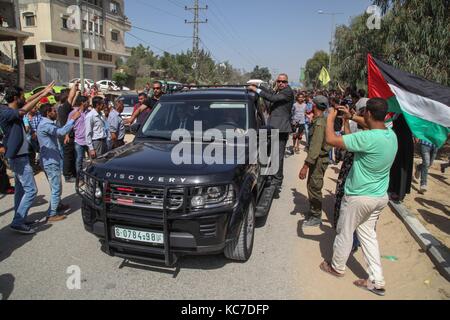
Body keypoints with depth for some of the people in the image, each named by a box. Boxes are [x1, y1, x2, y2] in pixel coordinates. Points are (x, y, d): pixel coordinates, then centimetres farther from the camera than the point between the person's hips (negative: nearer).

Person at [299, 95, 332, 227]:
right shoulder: (323, 120, 8)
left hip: (319, 160, -10)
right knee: (312, 186, 19)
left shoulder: (319, 123, -23)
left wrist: (305, 166, -29)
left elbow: (315, 147, -29)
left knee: (314, 187, 1)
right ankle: (313, 212, 33)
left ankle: (316, 218, 15)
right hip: (319, 158, 10)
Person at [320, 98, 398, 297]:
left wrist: (330, 118, -8)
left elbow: (332, 140, -25)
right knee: (368, 234, 19)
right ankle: (377, 281, 25)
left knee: (345, 233, 14)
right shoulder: (392, 135, -1)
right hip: (380, 196, 8)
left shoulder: (368, 138, -28)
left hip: (359, 197, -7)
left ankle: (337, 268, 36)